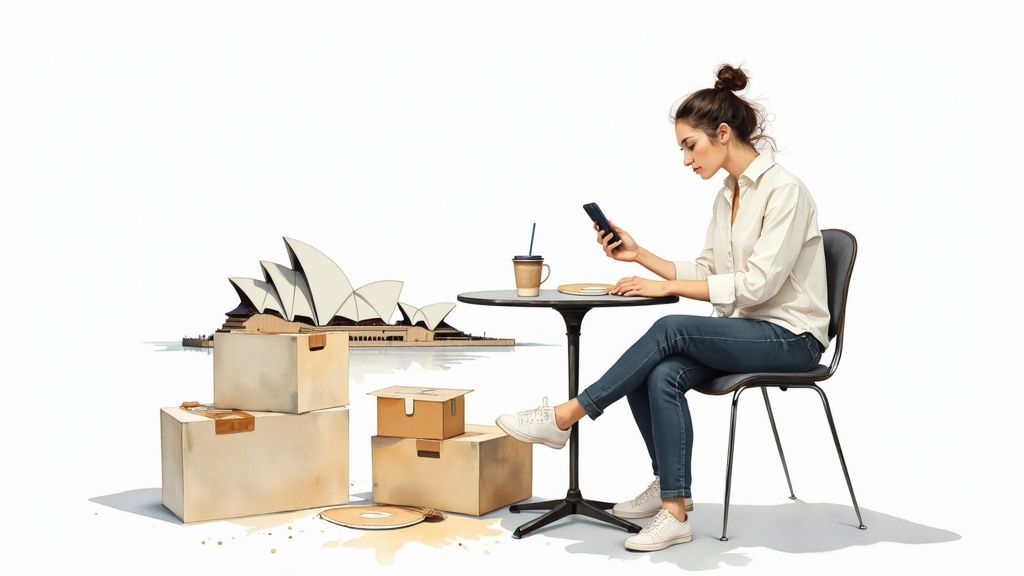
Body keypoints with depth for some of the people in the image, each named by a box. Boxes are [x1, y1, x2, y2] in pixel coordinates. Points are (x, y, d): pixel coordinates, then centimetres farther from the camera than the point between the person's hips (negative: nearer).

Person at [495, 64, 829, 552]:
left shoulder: (783, 191, -16)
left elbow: (756, 284, -22)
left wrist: (665, 286, -20)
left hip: (791, 337, -7)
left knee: (670, 330, -29)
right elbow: (706, 274, 13)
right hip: (747, 331, 7)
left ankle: (566, 416, -18)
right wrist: (640, 254, 3)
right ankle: (673, 508, -12)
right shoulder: (727, 196, 11)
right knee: (661, 376, -22)